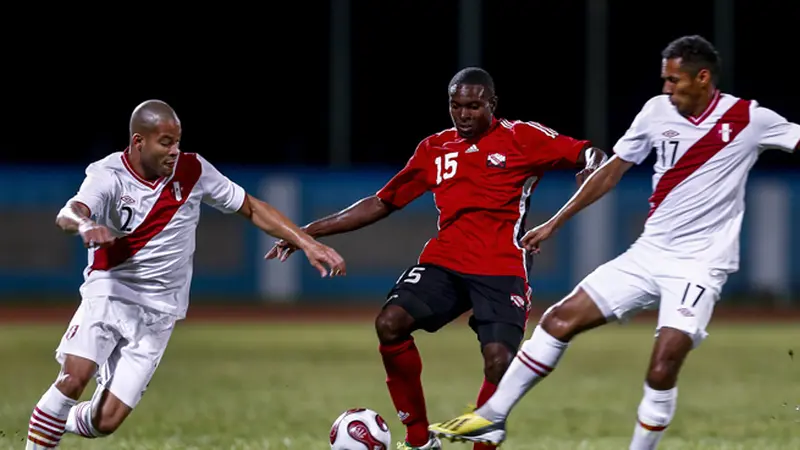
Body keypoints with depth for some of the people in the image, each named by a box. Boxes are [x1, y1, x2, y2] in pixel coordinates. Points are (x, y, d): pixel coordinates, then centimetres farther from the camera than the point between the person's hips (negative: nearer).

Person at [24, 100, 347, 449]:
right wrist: (84, 225, -58)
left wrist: (308, 243, -4)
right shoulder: (108, 175, -14)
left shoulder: (193, 171, -5)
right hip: (108, 293, -2)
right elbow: (68, 214, -34)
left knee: (106, 421, -6)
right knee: (75, 377, -27)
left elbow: (252, 208, 5)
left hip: (157, 313, 2)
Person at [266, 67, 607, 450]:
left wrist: (592, 168, -27)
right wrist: (309, 231, 16)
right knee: (390, 322, -21)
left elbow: (589, 155, 0)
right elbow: (382, 203, 19)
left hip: (502, 270, -4)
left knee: (498, 359, -24)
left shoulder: (522, 138, 1)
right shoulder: (434, 149, 13)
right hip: (443, 261, 4)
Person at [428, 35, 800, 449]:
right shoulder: (658, 111, 2)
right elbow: (612, 170, 12)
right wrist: (554, 224, 14)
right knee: (561, 318, -3)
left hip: (700, 266, -5)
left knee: (663, 367, -21)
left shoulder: (750, 119, -9)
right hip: (648, 254, 5)